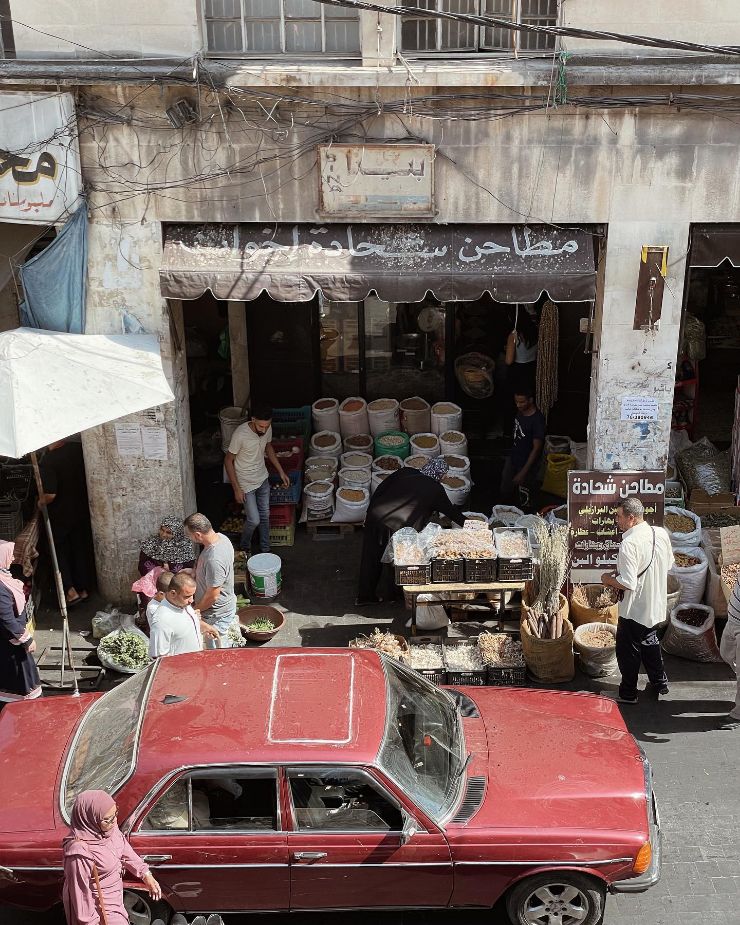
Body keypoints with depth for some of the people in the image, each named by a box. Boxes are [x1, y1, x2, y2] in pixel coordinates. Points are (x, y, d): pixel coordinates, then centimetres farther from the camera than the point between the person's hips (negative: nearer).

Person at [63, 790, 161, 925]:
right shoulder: (80, 853, -37)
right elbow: (81, 892, -25)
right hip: (100, 912, -7)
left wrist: (146, 875, 1)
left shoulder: (109, 828, -16)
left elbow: (125, 850, 2)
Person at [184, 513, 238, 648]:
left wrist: (195, 611, -12)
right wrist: (193, 572, 10)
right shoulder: (221, 538, -10)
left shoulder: (214, 560, -38)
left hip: (217, 614, -9)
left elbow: (212, 596, -27)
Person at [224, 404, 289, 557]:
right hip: (246, 484, -6)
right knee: (254, 520, -3)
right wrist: (237, 489, -17)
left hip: (263, 479, 6)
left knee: (265, 516, 15)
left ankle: (265, 550, 32)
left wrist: (281, 472, 9)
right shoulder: (240, 434, -30)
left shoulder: (267, 429, -12)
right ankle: (244, 547, 26)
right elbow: (228, 461, -18)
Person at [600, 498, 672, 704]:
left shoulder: (629, 544, -29)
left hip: (635, 608, -7)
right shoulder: (661, 534, -6)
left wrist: (608, 579, -9)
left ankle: (628, 693, 24)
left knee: (628, 651, 10)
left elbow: (628, 584, -30)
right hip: (656, 605, 8)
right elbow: (668, 564, 10)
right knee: (650, 642, 27)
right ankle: (660, 683, 40)